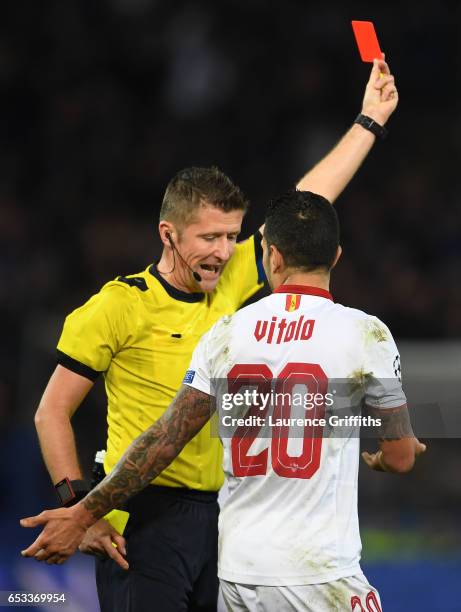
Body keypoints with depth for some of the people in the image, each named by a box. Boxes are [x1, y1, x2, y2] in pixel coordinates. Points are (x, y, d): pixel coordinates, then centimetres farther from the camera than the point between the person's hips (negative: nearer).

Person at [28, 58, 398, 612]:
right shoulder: (121, 304, -5)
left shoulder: (228, 284, 10)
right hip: (146, 519, -6)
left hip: (220, 518, 6)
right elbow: (52, 413, -2)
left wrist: (369, 122, 25)